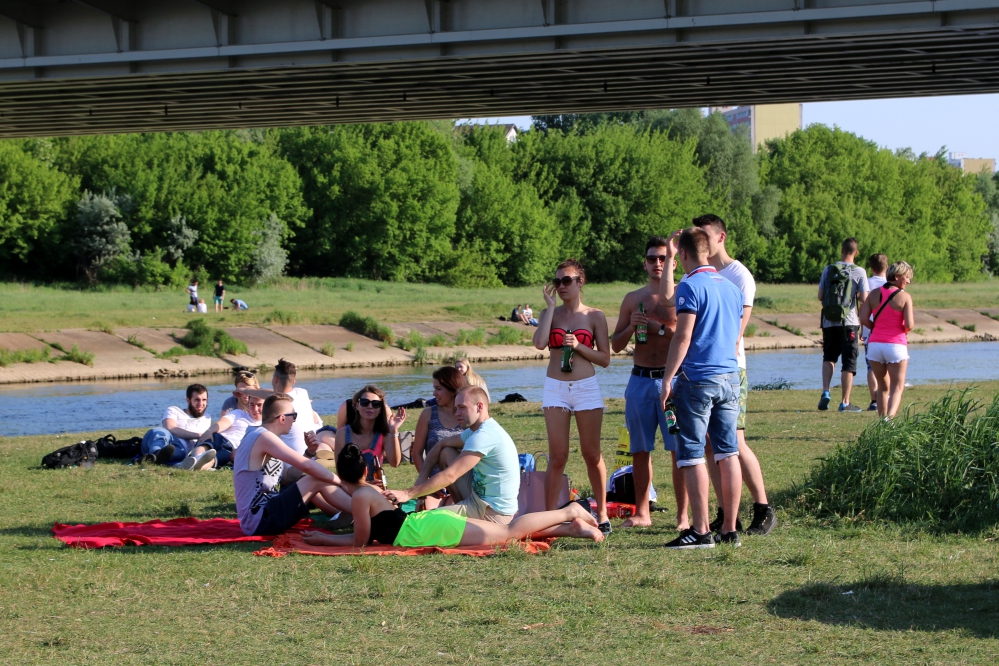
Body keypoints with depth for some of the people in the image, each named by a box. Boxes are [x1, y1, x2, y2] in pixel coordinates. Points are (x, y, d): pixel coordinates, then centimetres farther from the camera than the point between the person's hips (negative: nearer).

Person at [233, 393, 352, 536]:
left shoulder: (259, 437, 15)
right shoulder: (264, 437, -16)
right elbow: (306, 466, -19)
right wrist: (340, 482, -8)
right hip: (258, 520, -11)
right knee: (317, 480, -12)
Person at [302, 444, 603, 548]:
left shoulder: (360, 497, -10)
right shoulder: (370, 490, 18)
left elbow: (360, 541, -8)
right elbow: (368, 534, 25)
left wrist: (323, 540, 1)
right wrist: (324, 537, 26)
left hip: (434, 528, -8)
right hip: (430, 522, 8)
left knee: (510, 532, -5)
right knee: (511, 532, 11)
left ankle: (569, 513, -3)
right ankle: (571, 528, 11)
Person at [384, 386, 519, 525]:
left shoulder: (484, 436, -22)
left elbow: (449, 476, -26)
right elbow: (442, 444, 21)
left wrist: (408, 493, -24)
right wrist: (423, 476, 4)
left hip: (492, 513, -10)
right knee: (446, 453, 15)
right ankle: (462, 508, 12)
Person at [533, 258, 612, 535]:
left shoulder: (594, 317, 3)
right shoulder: (550, 314, 6)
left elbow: (605, 358, 1)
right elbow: (539, 343, -13)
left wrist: (578, 346, -14)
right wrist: (551, 305, -7)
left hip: (586, 387, -1)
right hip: (555, 388, 1)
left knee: (591, 454, 5)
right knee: (557, 456, -2)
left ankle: (602, 513, 15)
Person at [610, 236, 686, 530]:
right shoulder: (632, 299, 13)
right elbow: (616, 345, 14)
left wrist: (659, 328, -15)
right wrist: (631, 327, -4)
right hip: (640, 380, 4)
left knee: (679, 449, -6)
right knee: (640, 450, 6)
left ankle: (683, 515, -4)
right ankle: (641, 513, 13)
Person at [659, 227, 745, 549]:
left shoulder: (691, 286, -9)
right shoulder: (732, 288, 14)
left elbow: (683, 336, -14)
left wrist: (667, 379, -11)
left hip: (697, 378, -7)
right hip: (730, 377, 7)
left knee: (692, 455, -3)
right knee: (728, 453, 7)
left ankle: (701, 531, -7)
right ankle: (730, 529, 8)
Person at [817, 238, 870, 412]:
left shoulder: (828, 270, 3)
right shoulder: (859, 272, -5)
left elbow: (820, 296, 5)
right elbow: (864, 299, -9)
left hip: (829, 322, 3)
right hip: (849, 323, -3)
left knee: (829, 357, 19)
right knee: (848, 363, 4)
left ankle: (825, 392, 0)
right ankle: (845, 403, 3)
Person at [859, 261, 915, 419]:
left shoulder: (874, 293, 4)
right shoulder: (904, 297, -7)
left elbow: (864, 319, -2)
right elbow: (909, 325, -13)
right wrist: (910, 322, 10)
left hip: (874, 345, 4)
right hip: (896, 345, -4)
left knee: (883, 387, 17)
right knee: (897, 387, 1)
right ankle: (889, 417, -21)